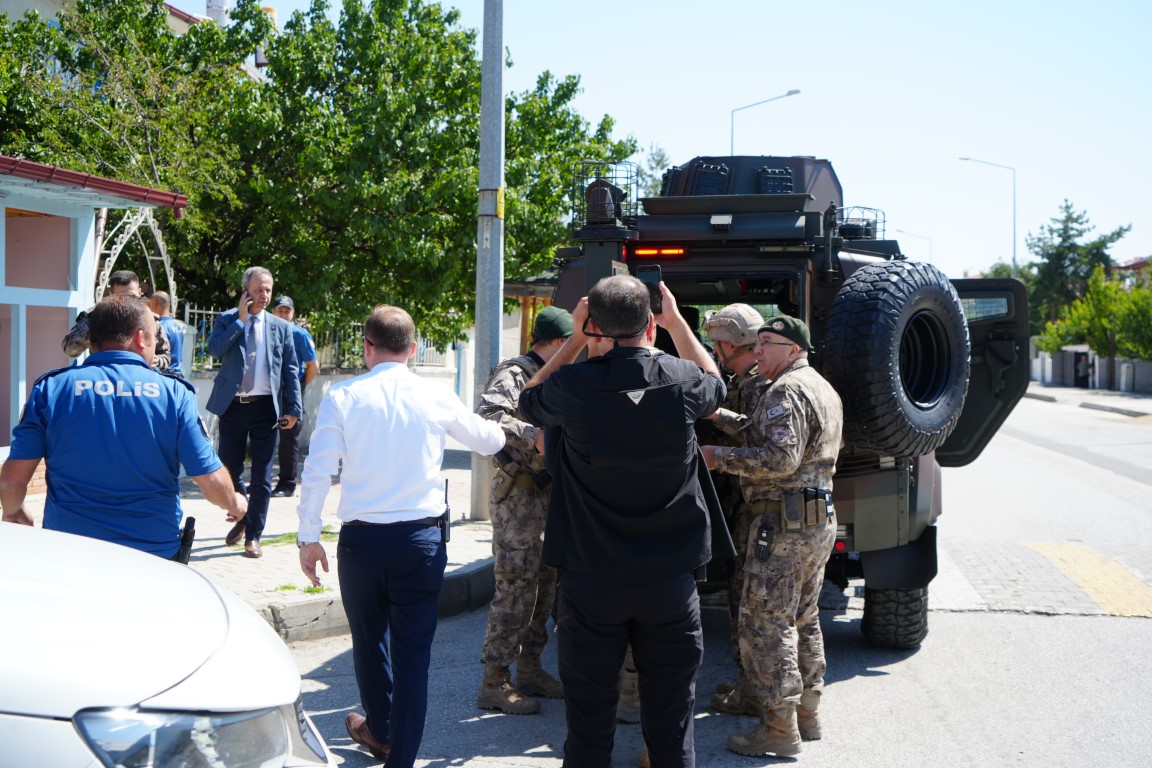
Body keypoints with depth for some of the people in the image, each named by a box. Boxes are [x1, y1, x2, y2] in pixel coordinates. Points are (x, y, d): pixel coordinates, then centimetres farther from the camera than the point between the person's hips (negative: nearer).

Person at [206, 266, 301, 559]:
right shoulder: (226, 320, 4)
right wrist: (240, 320, -13)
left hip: (266, 407, 0)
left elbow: (291, 370, 6)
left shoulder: (281, 327, 7)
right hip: (232, 405, 0)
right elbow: (215, 350, -14)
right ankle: (241, 518, 33)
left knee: (261, 476, 1)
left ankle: (253, 536, 11)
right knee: (229, 469, 9)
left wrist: (293, 409, -1)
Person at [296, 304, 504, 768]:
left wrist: (309, 538, 2)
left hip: (361, 538, 1)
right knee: (413, 651, 6)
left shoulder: (342, 397, -5)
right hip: (422, 538, 0)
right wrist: (498, 429, 36)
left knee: (369, 639, 22)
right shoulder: (437, 399, -2)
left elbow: (317, 473, -8)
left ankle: (380, 730, 43)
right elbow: (491, 442, 13)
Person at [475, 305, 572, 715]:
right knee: (515, 587, -8)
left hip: (545, 493, 10)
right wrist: (533, 436, -37)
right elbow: (487, 417, -30)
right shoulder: (514, 374, -13)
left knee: (543, 583, 14)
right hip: (517, 493, -10)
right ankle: (494, 684, 0)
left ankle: (529, 670, 25)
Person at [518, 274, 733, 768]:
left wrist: (573, 341, 12)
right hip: (670, 580, 1)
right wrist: (677, 321, 23)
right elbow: (715, 385, 19)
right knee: (671, 727, 10)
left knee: (589, 727, 9)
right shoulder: (681, 380, -7)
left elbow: (528, 402, 14)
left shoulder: (574, 385, -10)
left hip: (591, 582, -1)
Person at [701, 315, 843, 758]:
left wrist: (719, 457, -18)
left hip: (783, 524, -11)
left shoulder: (786, 391, -15)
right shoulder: (823, 390, 18)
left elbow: (780, 458, -25)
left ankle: (779, 730, -3)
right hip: (819, 522, 11)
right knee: (803, 621, 18)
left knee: (765, 625, -5)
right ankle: (806, 714, 27)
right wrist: (721, 417, 15)